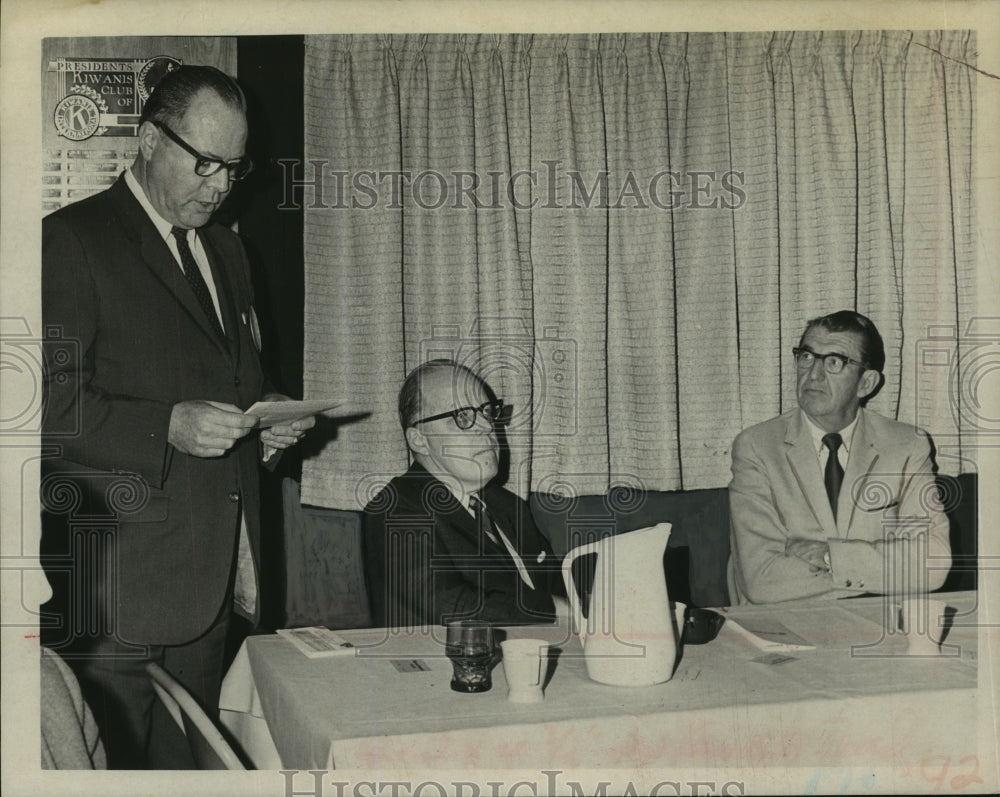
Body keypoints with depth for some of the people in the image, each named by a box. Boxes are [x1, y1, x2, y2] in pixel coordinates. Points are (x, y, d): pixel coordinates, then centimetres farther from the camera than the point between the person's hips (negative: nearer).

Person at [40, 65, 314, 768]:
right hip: (118, 577, -7)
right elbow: (52, 403, -13)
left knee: (192, 757, 10)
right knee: (114, 761, -2)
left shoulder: (226, 249, 19)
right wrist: (169, 427, -22)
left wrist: (266, 420, 7)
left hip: (213, 574, 7)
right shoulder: (73, 240, -5)